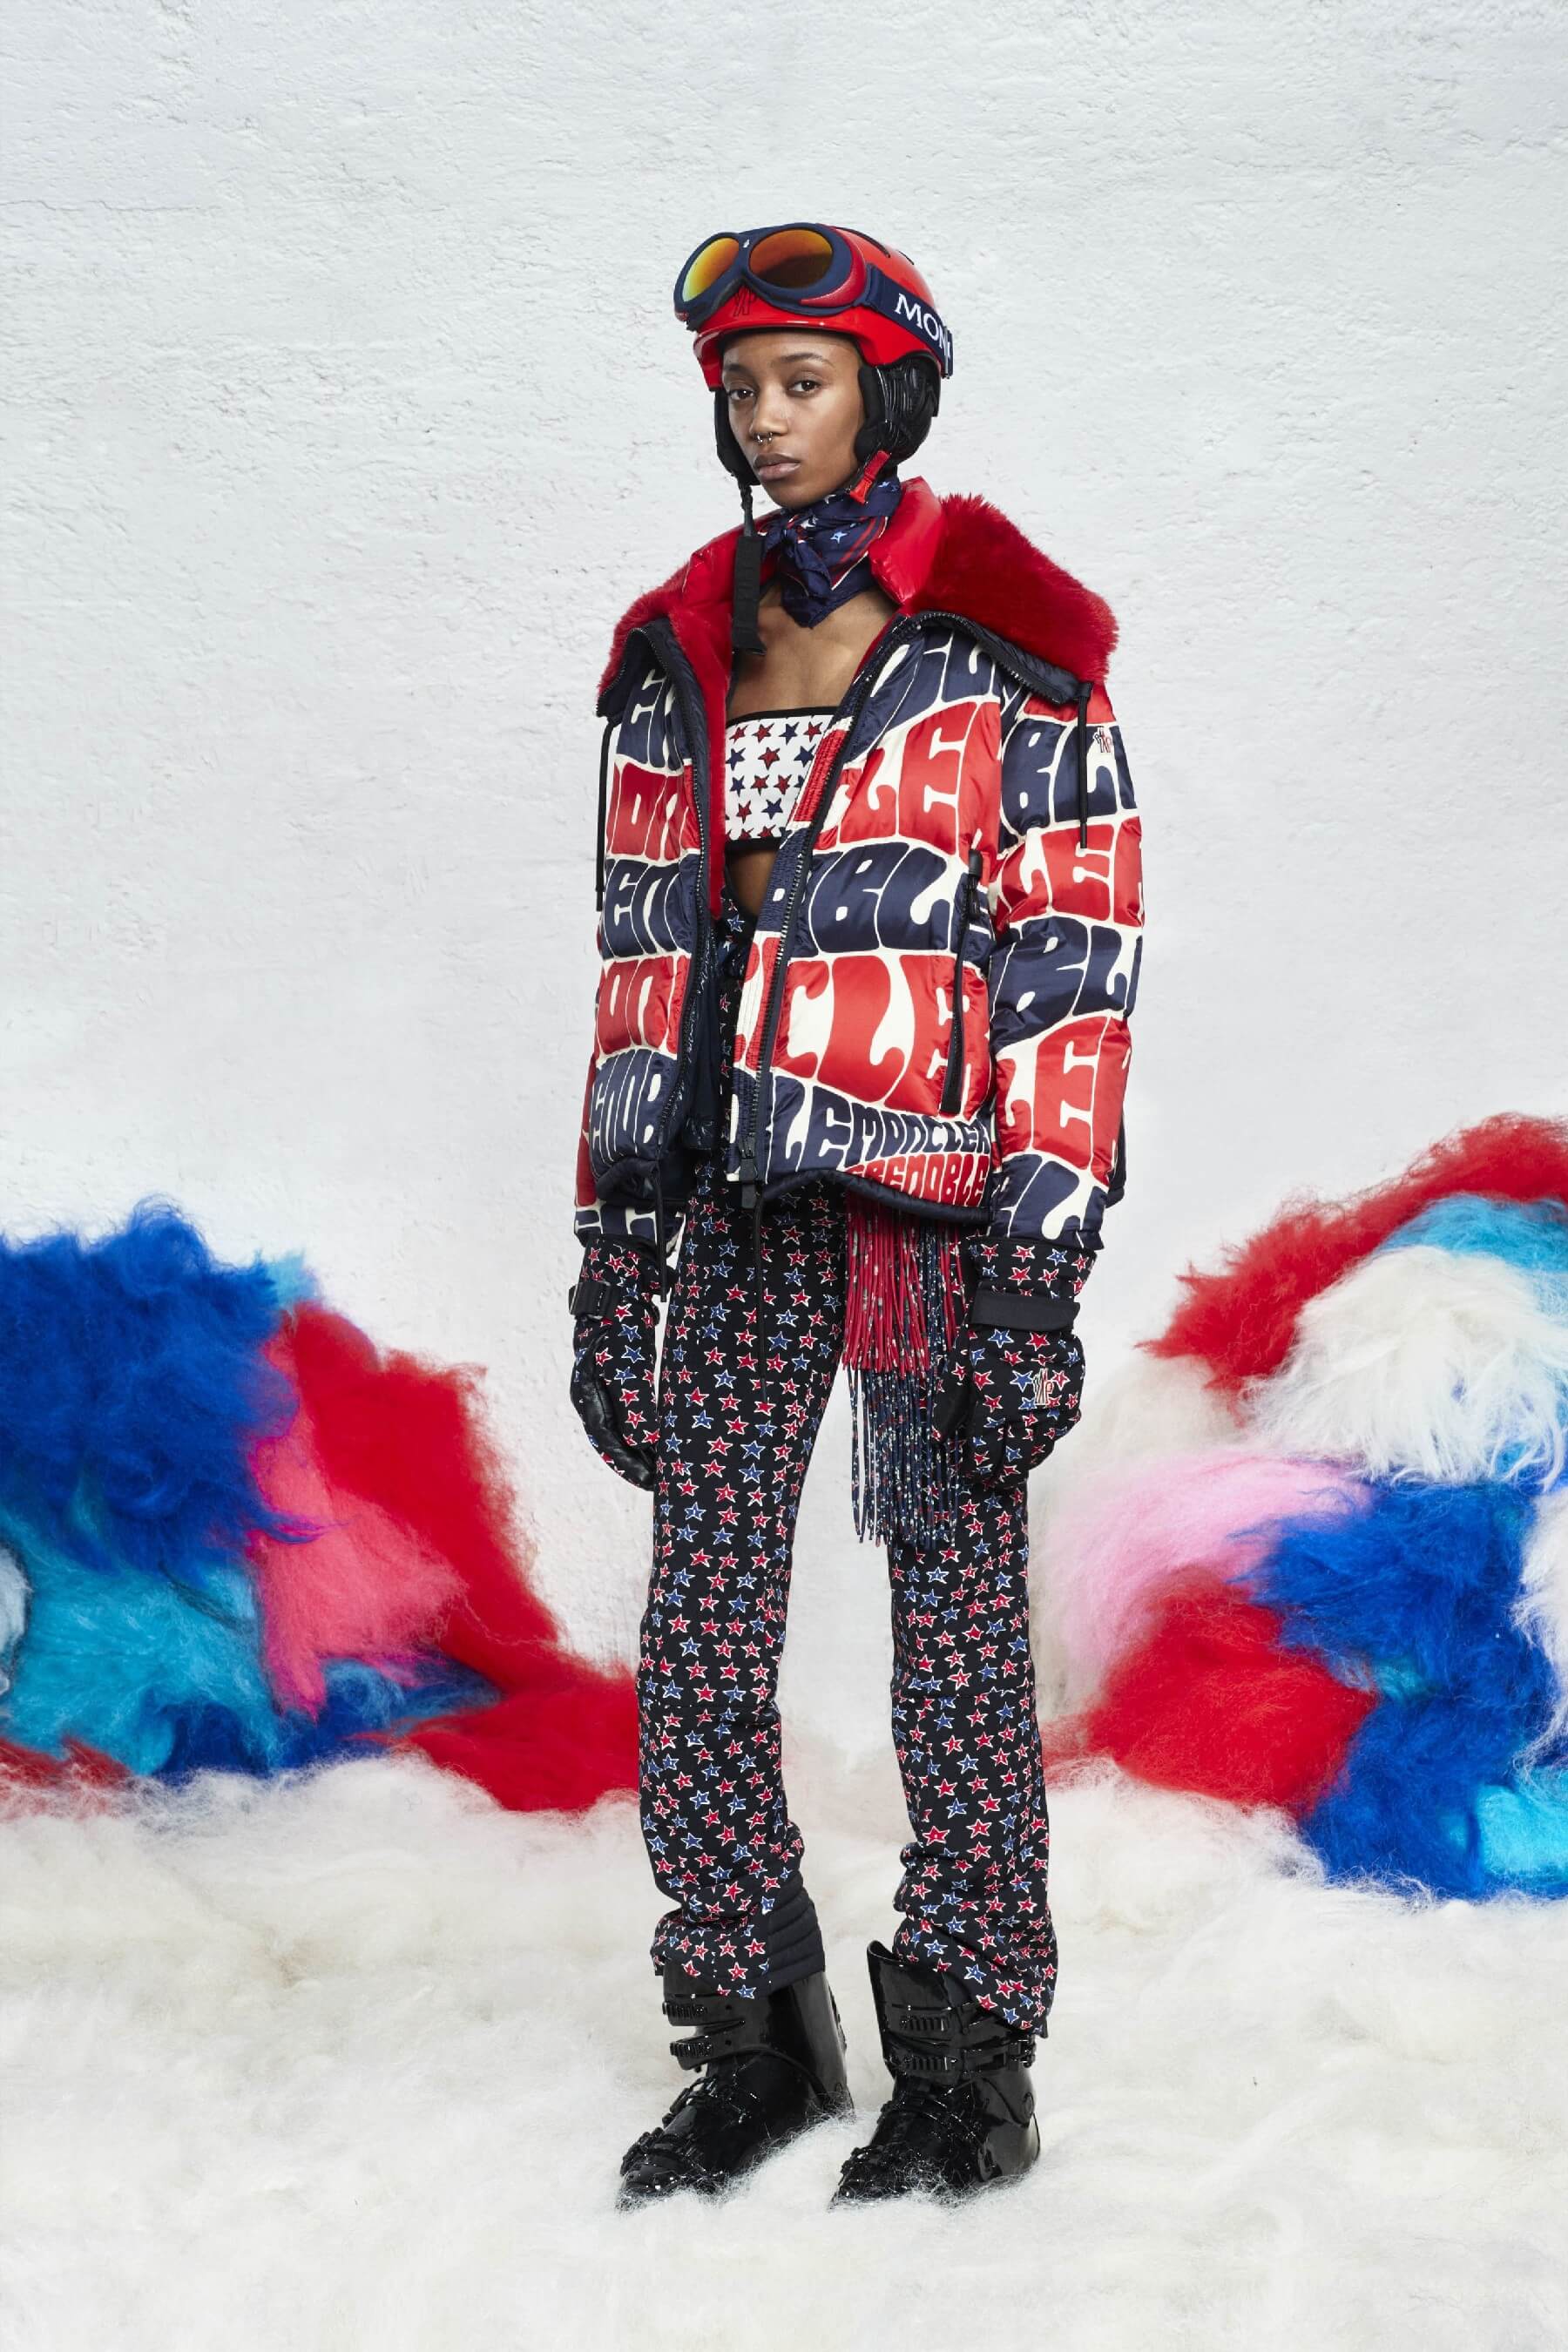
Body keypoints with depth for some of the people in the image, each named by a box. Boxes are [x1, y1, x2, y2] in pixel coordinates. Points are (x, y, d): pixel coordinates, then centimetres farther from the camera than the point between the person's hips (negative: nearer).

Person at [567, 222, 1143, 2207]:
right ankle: (754, 2042, 19)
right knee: (697, 1650, 4)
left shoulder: (1004, 653, 0)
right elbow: (639, 961, 16)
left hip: (937, 1203, -4)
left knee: (958, 1634, 0)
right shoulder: (677, 660, 15)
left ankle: (968, 2071, 13)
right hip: (737, 1216, 5)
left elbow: (1076, 956, -4)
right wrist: (610, 1244, 11)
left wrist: (1039, 1255, -12)